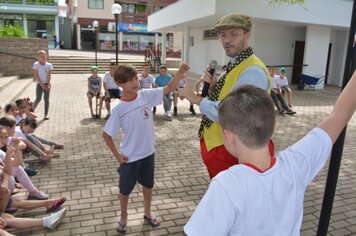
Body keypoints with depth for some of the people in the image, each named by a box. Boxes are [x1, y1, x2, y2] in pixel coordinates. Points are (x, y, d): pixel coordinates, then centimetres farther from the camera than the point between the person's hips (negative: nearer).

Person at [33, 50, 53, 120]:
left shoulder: (49, 65, -1)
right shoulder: (36, 64, -6)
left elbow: (49, 75, -6)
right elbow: (36, 76, -9)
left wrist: (48, 84, -15)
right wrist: (42, 84, -14)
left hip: (47, 84, 2)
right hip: (39, 84, -2)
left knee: (46, 99, 2)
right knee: (38, 99, -10)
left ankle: (46, 114, 8)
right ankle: (32, 111, 12)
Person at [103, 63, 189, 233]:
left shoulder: (146, 95, -9)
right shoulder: (119, 109, -17)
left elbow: (169, 89, -10)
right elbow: (106, 134, -9)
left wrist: (181, 71, -24)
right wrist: (117, 155, -9)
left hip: (148, 153, 4)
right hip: (129, 158, -3)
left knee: (148, 185, 22)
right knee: (125, 189, 16)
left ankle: (147, 213, 46)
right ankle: (123, 217, 42)